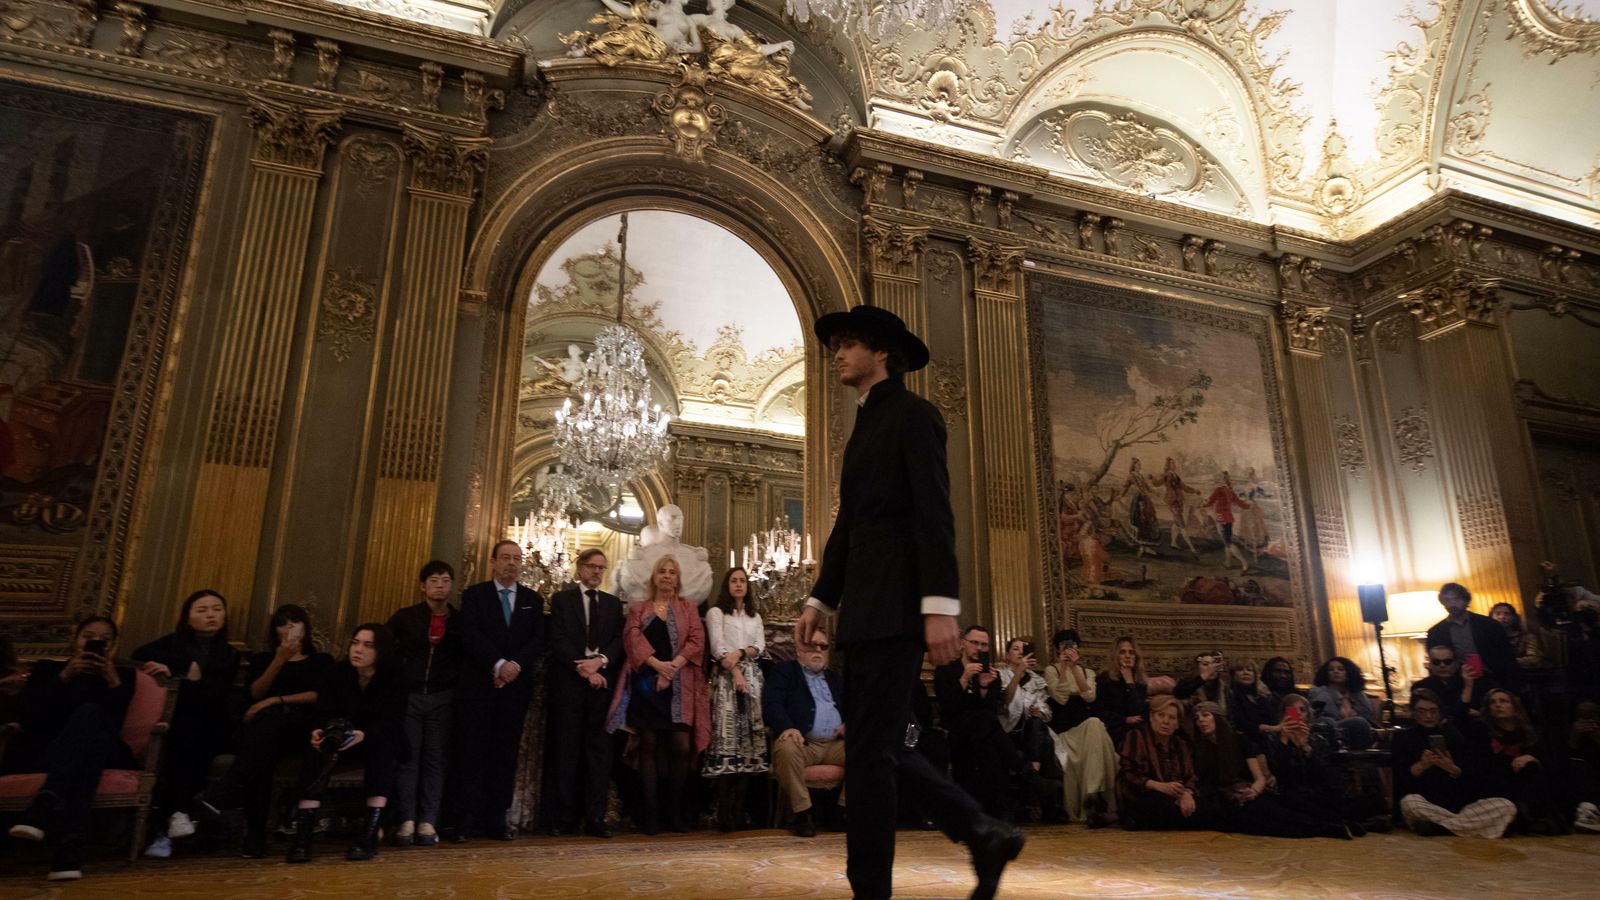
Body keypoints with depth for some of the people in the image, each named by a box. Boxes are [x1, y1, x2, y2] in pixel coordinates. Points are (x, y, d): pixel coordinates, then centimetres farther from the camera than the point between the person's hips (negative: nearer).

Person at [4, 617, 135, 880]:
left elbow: (111, 725, 1)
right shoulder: (46, 668, 19)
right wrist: (63, 678, -10)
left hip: (99, 753, 1)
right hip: (39, 751, -1)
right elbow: (26, 718, 1)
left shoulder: (122, 675, 17)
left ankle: (44, 805, -51)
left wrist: (114, 684, -12)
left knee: (89, 711, -32)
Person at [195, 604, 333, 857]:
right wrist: (279, 661, -6)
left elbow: (321, 695, 2)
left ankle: (219, 797, -52)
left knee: (274, 716, -41)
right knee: (261, 751, -39)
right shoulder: (263, 659, 28)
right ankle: (255, 834, -47)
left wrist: (277, 701, -10)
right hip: (261, 726, 2)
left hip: (299, 728, -2)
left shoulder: (322, 661, 21)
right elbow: (256, 693, 8)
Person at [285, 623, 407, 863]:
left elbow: (392, 721, -24)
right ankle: (303, 832, -37)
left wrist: (364, 734, -45)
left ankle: (369, 833, -40)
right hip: (341, 742, 3)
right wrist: (319, 731, -39)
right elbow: (324, 713, -13)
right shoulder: (337, 673, -7)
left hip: (380, 742, -2)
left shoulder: (395, 677, -15)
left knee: (384, 745, -36)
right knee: (316, 747, -29)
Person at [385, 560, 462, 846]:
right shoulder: (404, 617, 4)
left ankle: (428, 823, 2)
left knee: (436, 758, -1)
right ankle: (406, 821, 1)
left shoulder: (460, 622, 5)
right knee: (407, 757, -3)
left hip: (442, 698, 0)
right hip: (407, 695, 0)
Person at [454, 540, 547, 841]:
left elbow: (539, 640, 4)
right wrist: (498, 665, -17)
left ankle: (497, 820, 6)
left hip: (516, 687, 2)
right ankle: (470, 820, 2)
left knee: (506, 754, 2)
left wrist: (516, 664, -13)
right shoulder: (474, 595, 6)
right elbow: (471, 636, -6)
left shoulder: (533, 599, 13)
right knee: (473, 752, -2)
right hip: (478, 685, -2)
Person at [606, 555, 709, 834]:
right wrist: (656, 663, -17)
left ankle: (675, 813, 5)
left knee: (681, 746, -7)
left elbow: (696, 640, 1)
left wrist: (673, 666, -13)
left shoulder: (688, 607, 14)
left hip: (679, 686, 0)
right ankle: (650, 815, 3)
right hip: (646, 684, 0)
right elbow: (632, 638, -2)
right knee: (649, 746, -1)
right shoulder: (638, 609, 14)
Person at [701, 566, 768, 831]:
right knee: (727, 739, -12)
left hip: (752, 677, 5)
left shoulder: (755, 616, 22)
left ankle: (740, 809, 0)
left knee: (749, 740, -3)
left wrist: (740, 652, -11)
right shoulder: (716, 613, 8)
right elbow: (717, 647, -4)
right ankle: (725, 812, -12)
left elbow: (761, 646, 9)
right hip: (726, 678, -4)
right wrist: (736, 673, -16)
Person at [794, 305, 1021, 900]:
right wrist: (820, 600, 17)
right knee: (877, 745, 11)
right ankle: (985, 835, 21)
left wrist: (940, 606, -22)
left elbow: (936, 514, -14)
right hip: (863, 607, 9)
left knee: (870, 750, -6)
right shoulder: (864, 428, 22)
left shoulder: (913, 414, -4)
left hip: (895, 604, -9)